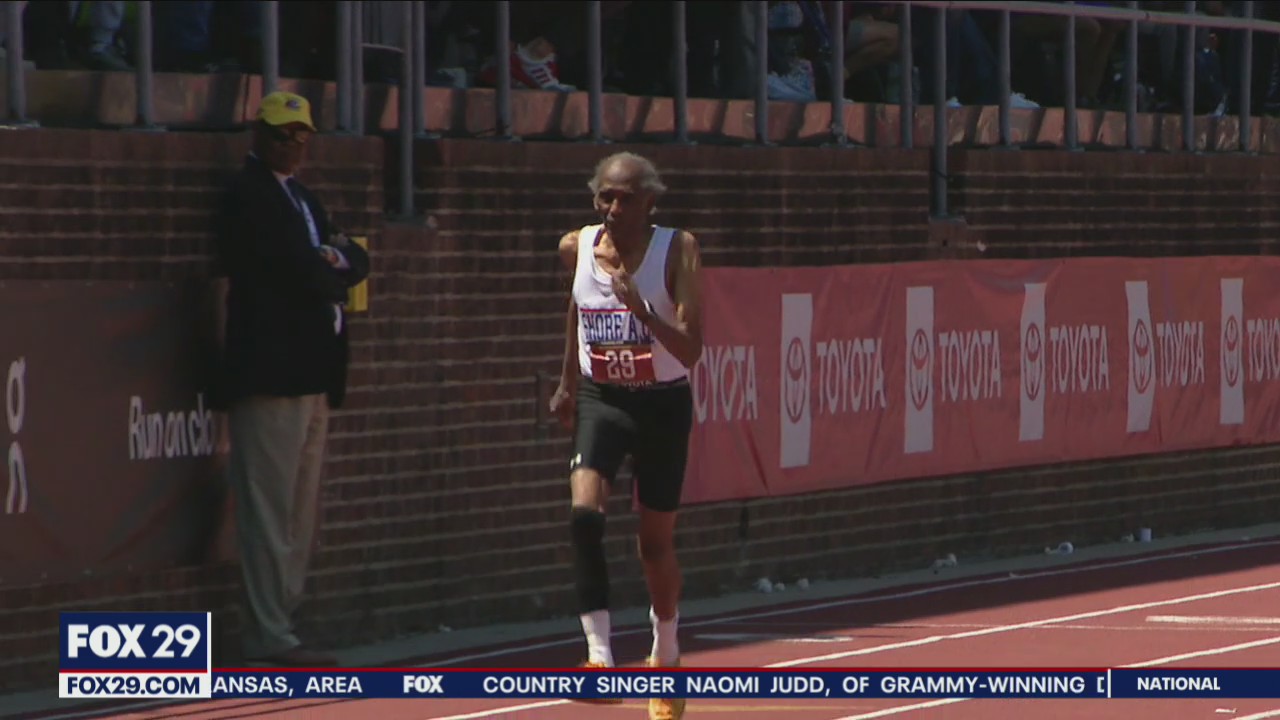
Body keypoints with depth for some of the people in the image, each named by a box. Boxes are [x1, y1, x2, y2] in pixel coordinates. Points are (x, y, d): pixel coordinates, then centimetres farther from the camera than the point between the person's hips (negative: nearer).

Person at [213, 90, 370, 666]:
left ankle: (278, 627, 13)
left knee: (301, 511, 10)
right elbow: (298, 272, -16)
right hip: (271, 370, -10)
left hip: (311, 375, 10)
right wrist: (333, 274, 4)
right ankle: (267, 636, -11)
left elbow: (355, 261, 18)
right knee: (269, 507, -10)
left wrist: (335, 262, -3)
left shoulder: (300, 197, 23)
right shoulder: (249, 195, -7)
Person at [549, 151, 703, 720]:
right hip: (600, 400, 2)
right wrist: (568, 383, 19)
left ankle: (665, 657, 35)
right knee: (584, 513, -24)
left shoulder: (676, 251, -16)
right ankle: (599, 655, -25)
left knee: (656, 541, 10)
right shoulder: (576, 248, -6)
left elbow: (689, 352, -22)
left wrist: (643, 311, -37)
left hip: (662, 404, -1)